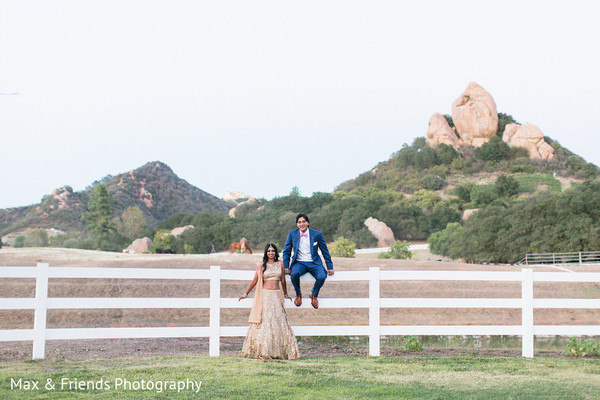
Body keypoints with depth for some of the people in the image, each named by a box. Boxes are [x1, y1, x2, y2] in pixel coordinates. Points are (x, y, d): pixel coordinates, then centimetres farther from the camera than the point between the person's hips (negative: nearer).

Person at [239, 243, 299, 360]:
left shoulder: (280, 264, 9)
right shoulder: (261, 265, 4)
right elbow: (255, 281, 11)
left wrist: (285, 294, 27)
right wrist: (245, 294, 15)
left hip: (277, 295, 2)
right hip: (265, 295, -2)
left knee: (278, 322, -3)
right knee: (264, 322, -5)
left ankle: (278, 351, 1)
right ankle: (262, 351, -2)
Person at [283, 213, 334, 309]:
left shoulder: (317, 234, 0)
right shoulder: (292, 234, 2)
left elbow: (325, 251, 7)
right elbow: (286, 251, 8)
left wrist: (330, 267, 4)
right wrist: (286, 267, -4)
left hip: (314, 263, 0)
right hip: (299, 263, 0)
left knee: (321, 277, -30)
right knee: (294, 274, -34)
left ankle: (314, 294, 5)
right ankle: (298, 294, -2)